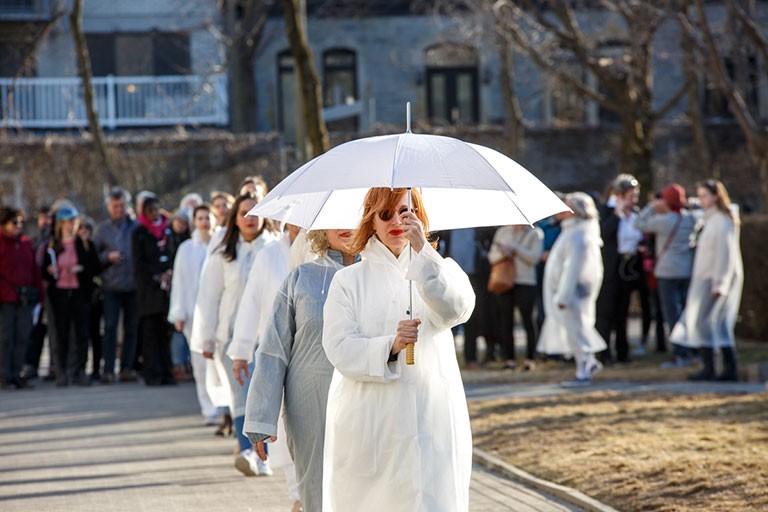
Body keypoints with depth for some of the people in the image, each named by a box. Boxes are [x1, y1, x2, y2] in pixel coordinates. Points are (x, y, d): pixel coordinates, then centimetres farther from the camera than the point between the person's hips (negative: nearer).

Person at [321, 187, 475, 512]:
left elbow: (457, 309, -12)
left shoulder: (440, 270, 11)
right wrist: (390, 346, -21)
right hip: (368, 428, 0)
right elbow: (340, 349, -3)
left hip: (431, 424, 0)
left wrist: (423, 251, -24)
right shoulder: (348, 281, 9)